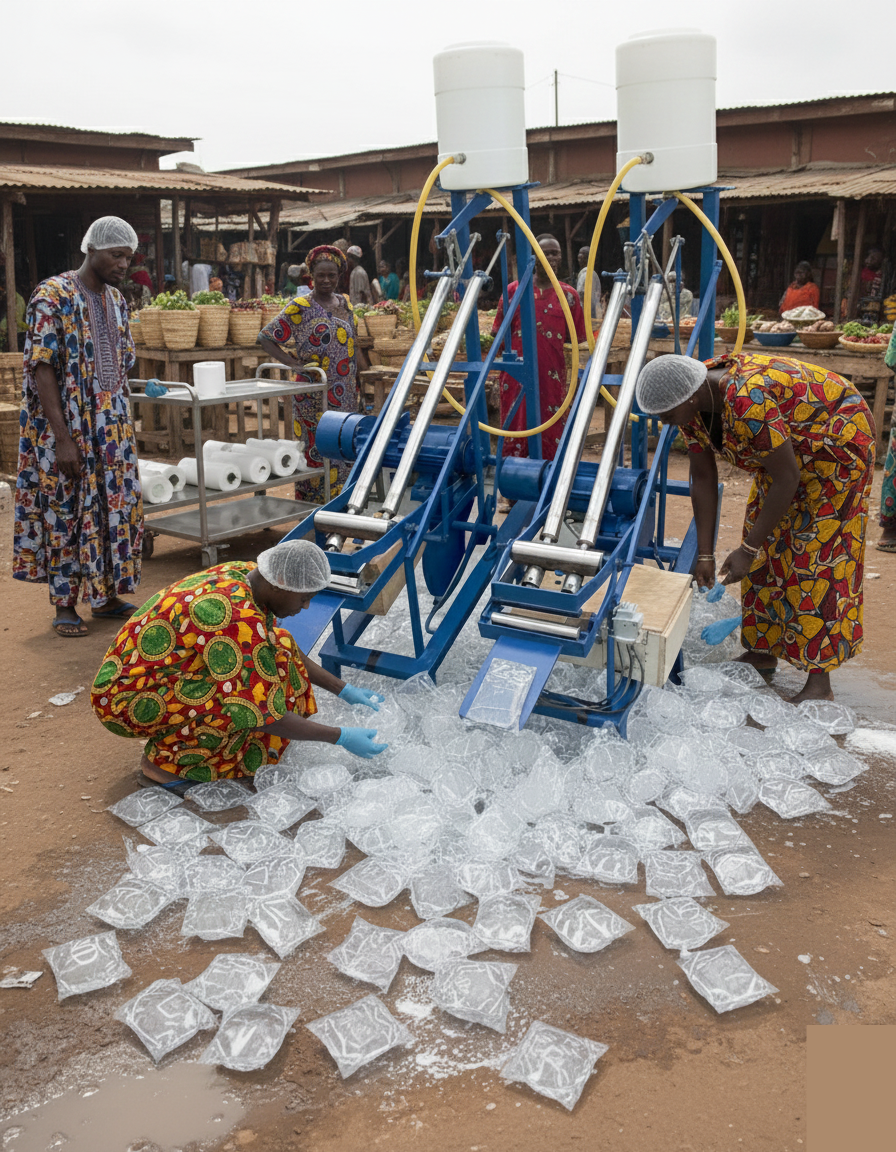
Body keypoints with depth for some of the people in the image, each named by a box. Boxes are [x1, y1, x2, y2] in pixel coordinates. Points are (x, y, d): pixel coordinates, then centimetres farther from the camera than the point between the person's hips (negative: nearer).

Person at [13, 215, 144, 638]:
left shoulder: (115, 298, 9)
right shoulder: (52, 297, -13)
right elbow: (42, 368, -17)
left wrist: (123, 424, 12)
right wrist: (63, 439, -21)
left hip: (112, 426, 7)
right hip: (69, 428, -7)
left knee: (116, 507, 9)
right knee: (66, 511, 2)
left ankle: (106, 594, 23)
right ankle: (64, 604, 13)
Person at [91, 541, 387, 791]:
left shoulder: (246, 575, -4)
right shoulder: (237, 619, -31)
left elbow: (286, 652, 12)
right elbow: (261, 715, -27)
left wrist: (343, 690, 8)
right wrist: (341, 737, -20)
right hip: (126, 700, -9)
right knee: (245, 702, -27)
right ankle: (161, 762, -6)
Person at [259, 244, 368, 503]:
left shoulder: (345, 304, 12)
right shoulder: (300, 307, -6)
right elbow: (266, 339, -7)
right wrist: (293, 363, -17)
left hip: (345, 395, 6)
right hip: (314, 397, -6)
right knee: (315, 451, -4)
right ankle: (310, 507, 5)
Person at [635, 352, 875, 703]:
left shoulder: (748, 402, -39)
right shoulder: (691, 400, -13)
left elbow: (787, 479, -32)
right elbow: (703, 479, -5)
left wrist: (748, 550, -27)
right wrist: (704, 554, -6)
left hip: (836, 444, -8)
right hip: (789, 447, 8)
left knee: (817, 556, -10)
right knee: (768, 545, 9)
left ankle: (819, 682, -5)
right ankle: (763, 651, 23)